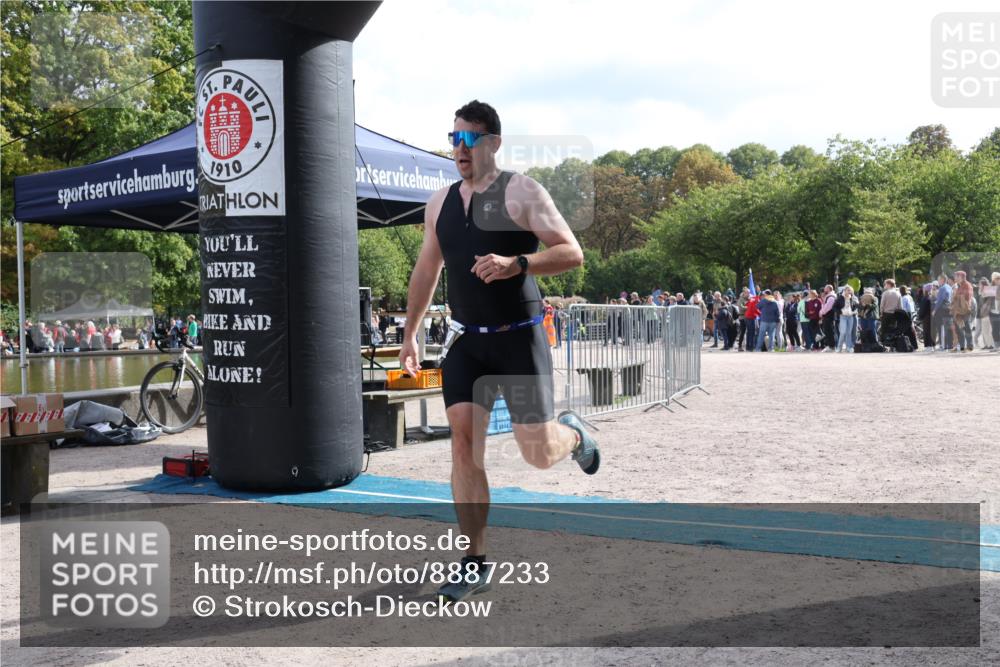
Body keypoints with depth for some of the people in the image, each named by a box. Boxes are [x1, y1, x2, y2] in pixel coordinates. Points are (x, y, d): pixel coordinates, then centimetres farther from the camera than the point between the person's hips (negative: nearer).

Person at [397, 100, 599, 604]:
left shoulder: (520, 192, -7)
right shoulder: (440, 203, 10)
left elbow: (572, 253, -14)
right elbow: (426, 271, 21)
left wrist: (515, 264, -30)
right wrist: (410, 333, 23)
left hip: (519, 339, -4)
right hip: (465, 341, 4)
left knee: (539, 454, -4)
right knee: (464, 445, -7)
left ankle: (573, 433, 35)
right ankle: (476, 564, 4)